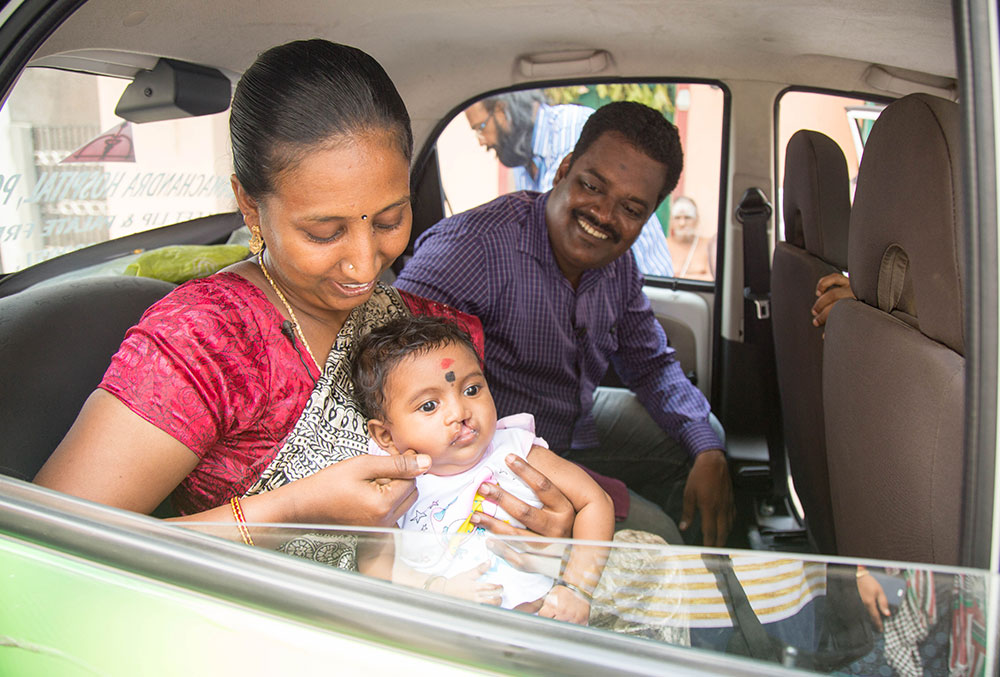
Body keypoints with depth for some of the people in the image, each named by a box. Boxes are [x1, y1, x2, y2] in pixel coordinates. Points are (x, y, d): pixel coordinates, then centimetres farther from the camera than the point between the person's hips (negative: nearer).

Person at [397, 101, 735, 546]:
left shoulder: (617, 263, -2)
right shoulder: (474, 244, -29)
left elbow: (650, 365, 11)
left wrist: (708, 454, -5)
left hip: (577, 425, 8)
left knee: (702, 435, 16)